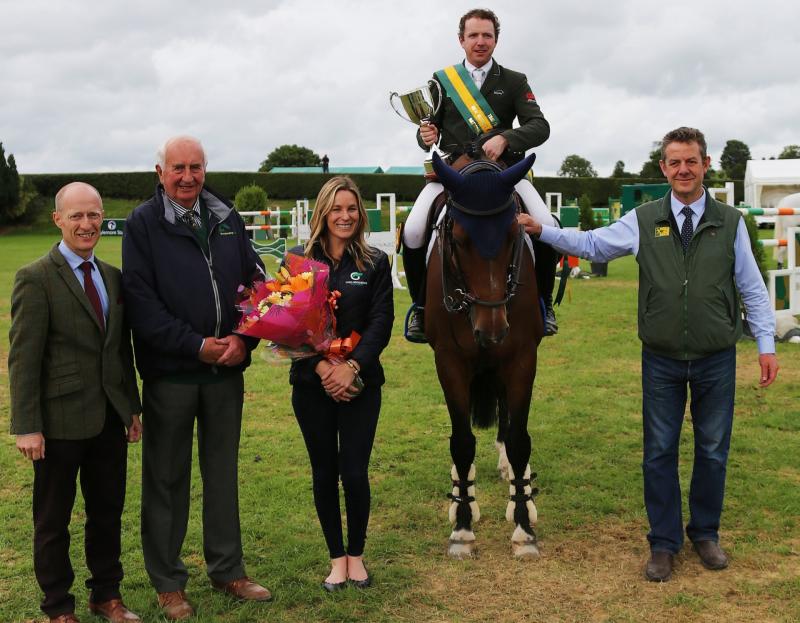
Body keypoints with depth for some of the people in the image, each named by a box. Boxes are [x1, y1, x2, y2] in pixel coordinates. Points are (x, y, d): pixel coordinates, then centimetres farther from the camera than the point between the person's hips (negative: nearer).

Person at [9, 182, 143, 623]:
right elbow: (23, 358, -13)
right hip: (62, 421, -6)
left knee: (108, 512, 16)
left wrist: (133, 406, 14)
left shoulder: (113, 277, 8)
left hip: (110, 419, 6)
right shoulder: (36, 278, -10)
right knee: (53, 520, 10)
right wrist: (27, 426, -16)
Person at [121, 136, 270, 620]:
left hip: (226, 367, 4)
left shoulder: (227, 218, 8)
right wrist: (196, 345, -16)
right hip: (170, 371, -4)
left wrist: (244, 338, -8)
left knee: (223, 472, 14)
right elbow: (141, 302, -12)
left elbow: (256, 281, 8)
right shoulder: (143, 225, -5)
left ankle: (228, 570, 28)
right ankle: (168, 582, 21)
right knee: (167, 478, 7)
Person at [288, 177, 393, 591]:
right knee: (324, 474, 8)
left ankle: (356, 554, 21)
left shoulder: (375, 264, 3)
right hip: (312, 384, 1)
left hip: (360, 383, 0)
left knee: (355, 473, -1)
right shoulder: (300, 260, 2)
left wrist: (351, 366, -17)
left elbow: (381, 323, -4)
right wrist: (321, 366, -15)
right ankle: (336, 558, 23)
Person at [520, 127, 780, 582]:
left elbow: (752, 288, 2)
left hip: (717, 361, 0)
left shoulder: (730, 222, 0)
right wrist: (541, 230, -4)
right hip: (662, 361, 0)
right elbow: (590, 244, 6)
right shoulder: (644, 221, 0)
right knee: (660, 453, 7)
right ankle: (664, 543, 21)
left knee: (713, 451, 12)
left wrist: (767, 345, -1)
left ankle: (705, 533, 31)